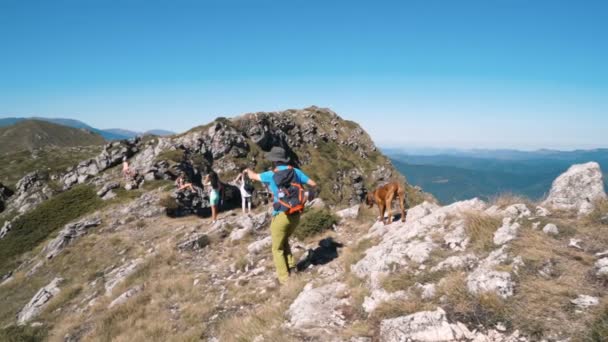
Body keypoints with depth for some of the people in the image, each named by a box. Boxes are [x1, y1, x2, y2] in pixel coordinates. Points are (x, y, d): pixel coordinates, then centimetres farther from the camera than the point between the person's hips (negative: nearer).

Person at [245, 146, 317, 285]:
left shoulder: (271, 175, -9)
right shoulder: (295, 171, 1)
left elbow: (253, 176, 9)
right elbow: (313, 184, 6)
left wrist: (248, 170, 33)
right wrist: (311, 192, 30)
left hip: (281, 216, -5)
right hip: (296, 215, 5)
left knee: (277, 248, 13)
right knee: (284, 240, 30)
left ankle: (284, 277, 15)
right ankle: (290, 263, 23)